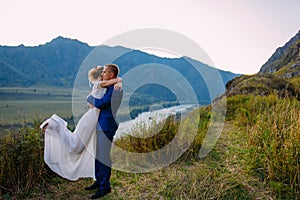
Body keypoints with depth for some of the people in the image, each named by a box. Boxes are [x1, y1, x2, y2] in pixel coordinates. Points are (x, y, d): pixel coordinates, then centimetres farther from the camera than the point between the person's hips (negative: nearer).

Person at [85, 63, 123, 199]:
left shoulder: (116, 89, -16)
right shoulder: (109, 88, 15)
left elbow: (99, 103, -21)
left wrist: (89, 98, -2)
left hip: (107, 126, -10)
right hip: (100, 125, 10)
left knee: (104, 156, -1)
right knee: (97, 154, 17)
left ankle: (105, 186, 13)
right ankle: (99, 180, 32)